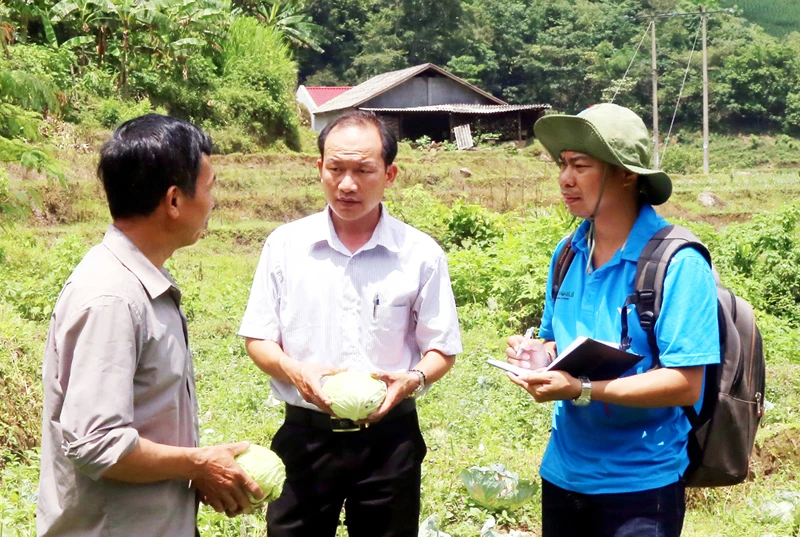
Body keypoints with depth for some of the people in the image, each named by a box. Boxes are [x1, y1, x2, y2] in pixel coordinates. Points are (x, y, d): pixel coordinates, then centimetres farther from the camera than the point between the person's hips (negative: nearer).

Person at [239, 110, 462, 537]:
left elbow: (442, 349, 2)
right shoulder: (285, 245, -1)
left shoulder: (421, 254, -3)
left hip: (388, 436, 0)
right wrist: (293, 371, -18)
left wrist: (412, 380, -20)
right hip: (305, 434, 1)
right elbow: (258, 339, 3)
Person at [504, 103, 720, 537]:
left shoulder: (678, 263, -15)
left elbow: (685, 384, -20)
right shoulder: (568, 254, 4)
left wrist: (581, 389, -27)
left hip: (640, 483, -6)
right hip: (563, 472, 6)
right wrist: (538, 355, -6)